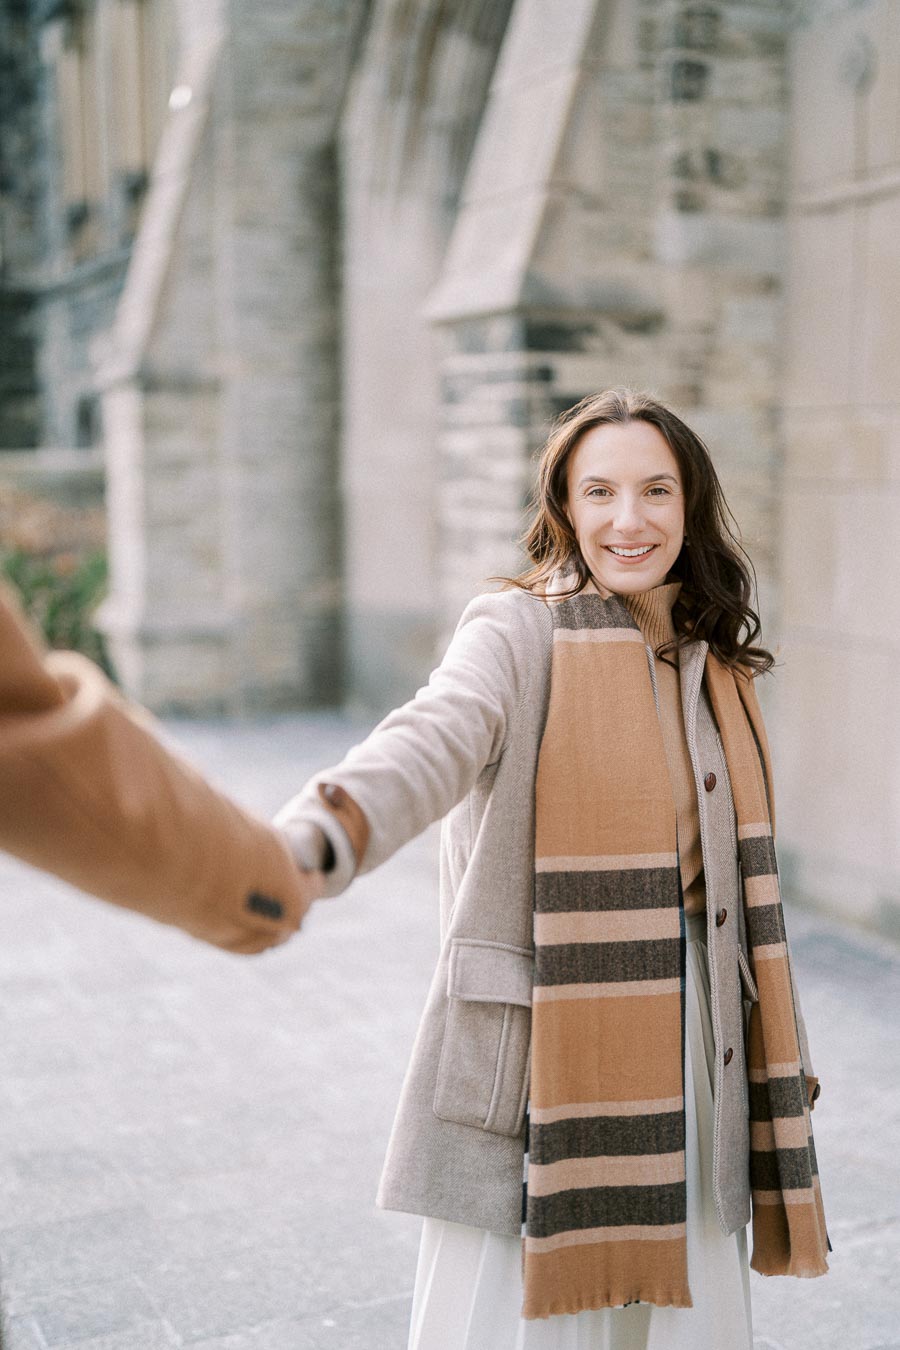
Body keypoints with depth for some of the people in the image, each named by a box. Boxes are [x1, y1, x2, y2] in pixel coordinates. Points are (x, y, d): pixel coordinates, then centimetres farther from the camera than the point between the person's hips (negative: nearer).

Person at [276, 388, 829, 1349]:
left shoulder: (713, 666, 10)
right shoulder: (520, 632, -9)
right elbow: (431, 740, -31)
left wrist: (775, 1063, 21)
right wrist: (308, 841, -52)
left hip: (683, 1051, 6)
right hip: (539, 1047, -5)